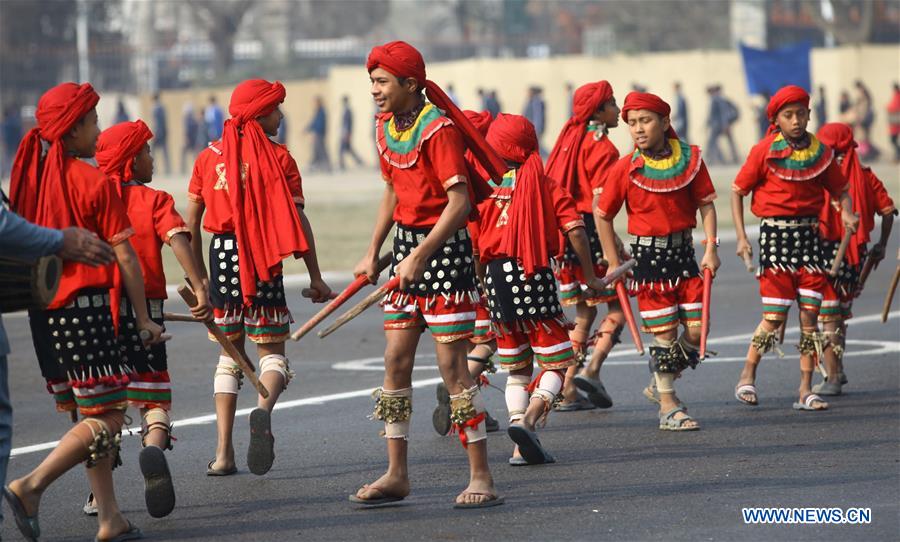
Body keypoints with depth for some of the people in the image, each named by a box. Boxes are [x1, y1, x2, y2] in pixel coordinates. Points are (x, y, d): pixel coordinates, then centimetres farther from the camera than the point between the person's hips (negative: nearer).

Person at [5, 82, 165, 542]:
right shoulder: (94, 182, -11)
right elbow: (124, 255, -8)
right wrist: (144, 318, -1)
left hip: (42, 310, 8)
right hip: (84, 306, -8)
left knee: (89, 412, 14)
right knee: (106, 417, -3)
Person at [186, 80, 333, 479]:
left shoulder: (209, 157, 7)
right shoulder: (277, 158, -3)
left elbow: (191, 221, 9)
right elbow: (297, 220, -6)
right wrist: (315, 277, -3)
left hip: (222, 253, 3)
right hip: (264, 259, -3)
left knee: (229, 353, 13)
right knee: (272, 350, 6)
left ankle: (223, 453, 5)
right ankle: (264, 407, -30)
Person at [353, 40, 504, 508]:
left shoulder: (437, 129, -17)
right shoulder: (386, 127, 9)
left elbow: (459, 202, -22)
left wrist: (421, 255, -28)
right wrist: (373, 253, 15)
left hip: (443, 246, -8)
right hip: (406, 243, 8)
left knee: (452, 364, -8)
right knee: (396, 361, 7)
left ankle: (481, 477, -1)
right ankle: (396, 475, 14)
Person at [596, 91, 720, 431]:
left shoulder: (690, 158, -3)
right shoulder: (625, 169, -7)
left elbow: (706, 204, 3)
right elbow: (602, 216, 1)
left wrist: (710, 248, -6)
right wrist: (614, 264, -1)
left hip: (684, 252, 2)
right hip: (648, 256, -2)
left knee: (696, 330, -2)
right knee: (665, 334, -3)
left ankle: (665, 380, 25)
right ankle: (668, 407, 8)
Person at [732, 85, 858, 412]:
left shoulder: (820, 152, 4)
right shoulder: (765, 151, -5)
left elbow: (841, 190, 13)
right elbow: (737, 191, 0)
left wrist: (846, 213, -10)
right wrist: (741, 237, -8)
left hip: (809, 234, 4)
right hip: (775, 234, -4)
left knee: (810, 314, 1)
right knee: (775, 317, -7)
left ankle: (805, 390, 7)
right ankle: (747, 377, 11)